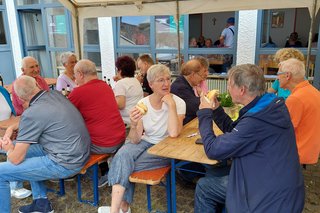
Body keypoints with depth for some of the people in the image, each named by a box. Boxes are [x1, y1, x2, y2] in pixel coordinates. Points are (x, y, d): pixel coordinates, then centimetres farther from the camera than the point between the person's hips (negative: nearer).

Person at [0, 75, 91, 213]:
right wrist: (12, 127, 13)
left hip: (66, 164, -9)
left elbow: (16, 159, -11)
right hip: (80, 152, 9)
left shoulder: (32, 113, -19)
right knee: (26, 150, 27)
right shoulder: (56, 94, 2)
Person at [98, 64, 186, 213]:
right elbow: (135, 140, -10)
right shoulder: (143, 103, -6)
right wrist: (134, 126, -31)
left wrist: (171, 104, -29)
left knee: (124, 164, -20)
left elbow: (173, 133, -30)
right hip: (145, 142, 3)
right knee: (123, 155, -27)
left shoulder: (178, 103, -14)